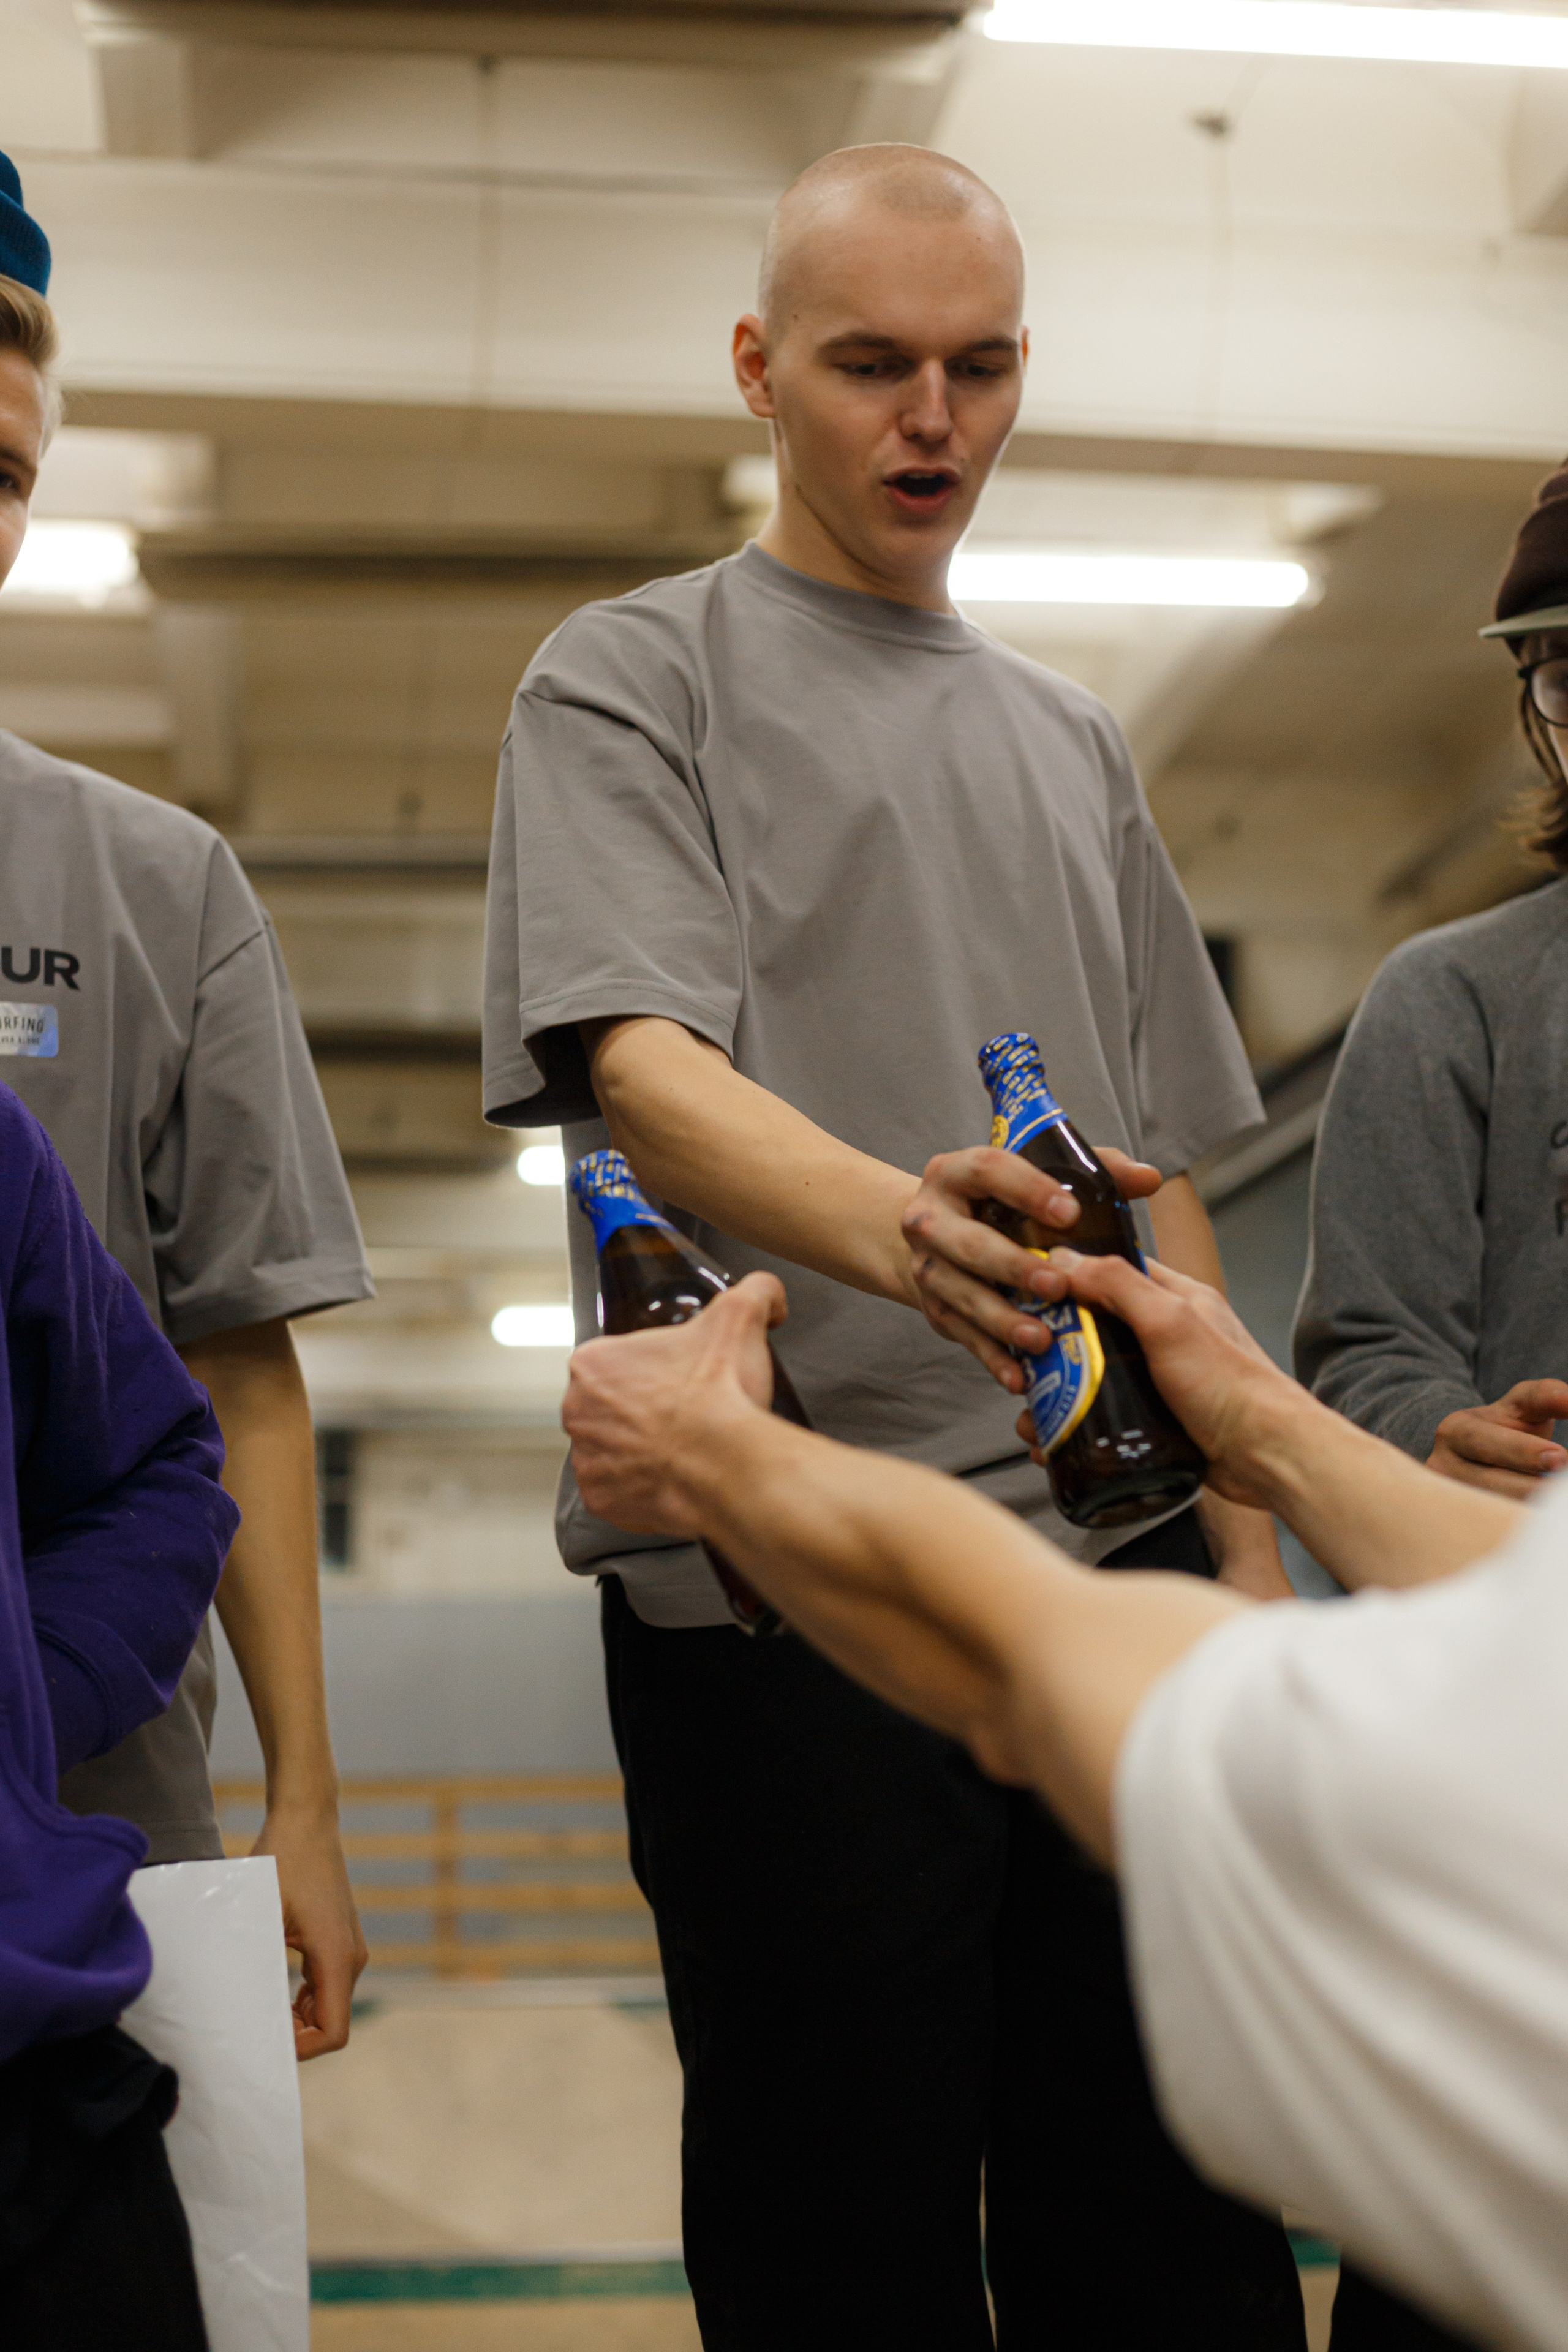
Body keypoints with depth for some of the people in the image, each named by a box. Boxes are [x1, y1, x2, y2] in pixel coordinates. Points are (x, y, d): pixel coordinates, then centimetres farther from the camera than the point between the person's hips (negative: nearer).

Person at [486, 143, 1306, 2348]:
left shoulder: (1072, 739, 21)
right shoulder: (629, 679, 5)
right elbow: (639, 1065, -12)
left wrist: (1245, 1547, 12)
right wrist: (894, 1221, -33)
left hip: (1114, 1579, 5)